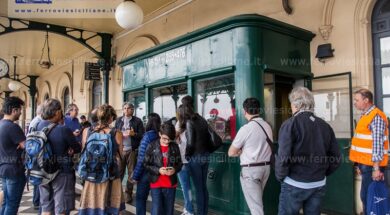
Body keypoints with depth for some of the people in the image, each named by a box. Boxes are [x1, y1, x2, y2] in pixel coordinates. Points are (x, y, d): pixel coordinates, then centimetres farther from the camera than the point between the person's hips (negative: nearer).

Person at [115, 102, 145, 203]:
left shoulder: (137, 121, 1)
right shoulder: (118, 120, 12)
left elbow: (142, 135, -2)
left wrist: (133, 134, -18)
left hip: (132, 150, -2)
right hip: (120, 150, 2)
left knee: (131, 173, 4)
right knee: (119, 172, 2)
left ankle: (129, 193, 15)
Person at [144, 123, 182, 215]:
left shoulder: (175, 147, 1)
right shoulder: (152, 146, -6)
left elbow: (179, 164, 8)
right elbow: (146, 165, -3)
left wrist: (175, 169, -14)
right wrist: (158, 170, -19)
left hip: (171, 185, 3)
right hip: (156, 184, -2)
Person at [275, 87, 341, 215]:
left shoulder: (290, 124, -13)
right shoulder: (325, 126, 2)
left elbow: (283, 157, -19)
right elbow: (336, 158, 4)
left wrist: (280, 177, -4)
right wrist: (322, 173, 16)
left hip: (294, 185, -5)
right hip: (319, 185, 5)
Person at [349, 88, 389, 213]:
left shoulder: (376, 116, -14)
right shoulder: (365, 116, 14)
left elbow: (377, 143, -19)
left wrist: (376, 167, -22)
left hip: (371, 165, -9)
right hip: (365, 164, 9)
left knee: (367, 196, -3)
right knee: (367, 195, 14)